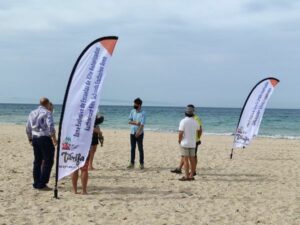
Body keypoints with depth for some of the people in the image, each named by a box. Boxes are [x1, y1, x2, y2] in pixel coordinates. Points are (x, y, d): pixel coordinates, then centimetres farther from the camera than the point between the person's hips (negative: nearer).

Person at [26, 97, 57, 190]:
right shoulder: (47, 113, -8)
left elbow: (28, 128, 14)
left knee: (37, 161, 14)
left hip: (35, 139, 7)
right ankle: (42, 184, -4)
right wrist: (54, 139, -12)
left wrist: (30, 139, 23)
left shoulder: (32, 113, 12)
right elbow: (50, 127, -19)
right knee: (48, 161, -1)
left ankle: (36, 183, 17)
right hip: (45, 138, -7)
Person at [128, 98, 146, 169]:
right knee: (133, 148, 8)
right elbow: (129, 121, 6)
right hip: (132, 132, 5)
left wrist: (138, 132, -26)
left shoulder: (143, 113, -9)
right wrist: (135, 122, -13)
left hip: (139, 133, -5)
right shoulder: (132, 111, 8)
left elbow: (142, 124, -16)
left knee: (140, 148, -1)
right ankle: (132, 163, 12)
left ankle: (141, 163, 5)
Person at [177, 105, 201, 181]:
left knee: (185, 159, -4)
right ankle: (191, 175, 12)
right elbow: (198, 130, 23)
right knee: (192, 159, 8)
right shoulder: (195, 122, 5)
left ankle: (186, 176, -5)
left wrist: (179, 140, 0)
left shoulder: (183, 121, -13)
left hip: (185, 143, -5)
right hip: (193, 143, 5)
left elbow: (180, 133, -17)